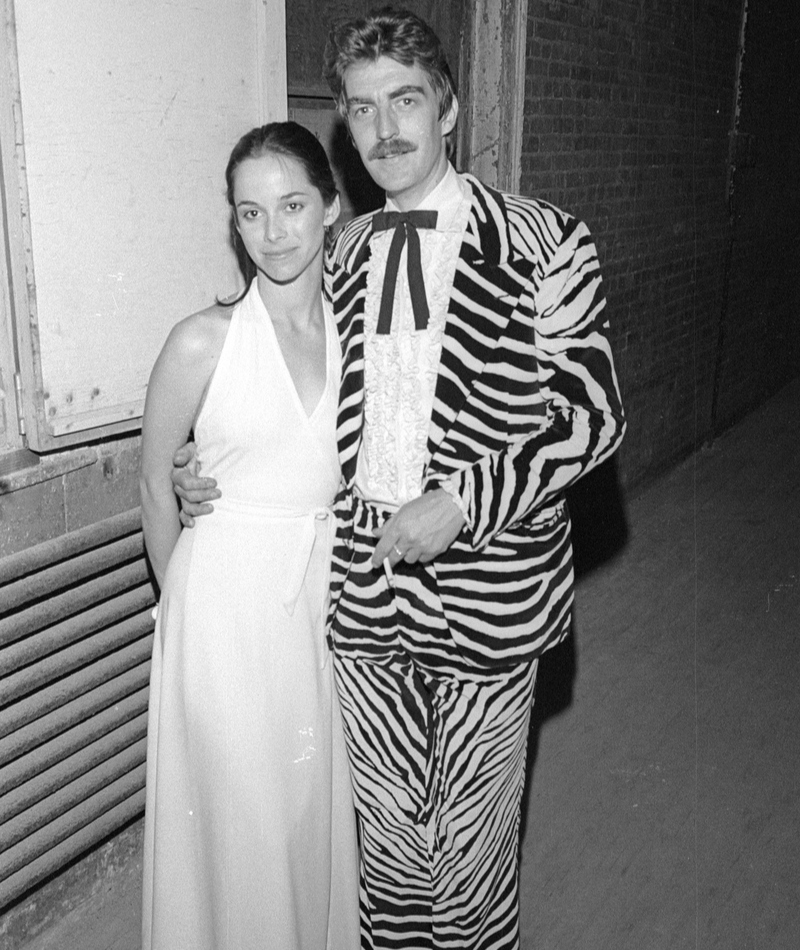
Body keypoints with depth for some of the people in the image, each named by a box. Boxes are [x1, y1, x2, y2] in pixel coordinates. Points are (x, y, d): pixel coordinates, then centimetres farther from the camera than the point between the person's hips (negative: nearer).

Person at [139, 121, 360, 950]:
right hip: (228, 603, -3)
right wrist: (180, 596, 6)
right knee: (241, 812, 10)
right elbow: (155, 484, -2)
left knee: (320, 802, 18)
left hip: (328, 593, 4)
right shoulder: (205, 341, -13)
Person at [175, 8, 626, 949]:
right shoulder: (342, 251, 7)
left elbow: (593, 416, -9)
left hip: (485, 597, -3)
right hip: (362, 592, 4)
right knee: (385, 837, 18)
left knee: (470, 845, 14)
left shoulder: (541, 241, -8)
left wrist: (463, 503, -19)